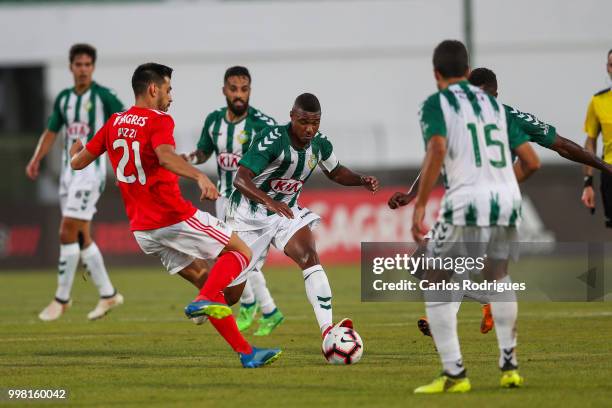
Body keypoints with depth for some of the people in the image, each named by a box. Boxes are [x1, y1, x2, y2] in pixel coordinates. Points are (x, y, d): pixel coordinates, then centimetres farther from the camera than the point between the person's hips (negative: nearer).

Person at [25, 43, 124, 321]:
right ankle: (108, 295, 15)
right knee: (81, 237, 7)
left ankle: (62, 299, -5)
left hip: (91, 168, -7)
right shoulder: (64, 98, 12)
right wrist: (36, 160, 6)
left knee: (68, 233, -12)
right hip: (68, 170, 7)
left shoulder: (103, 96, -6)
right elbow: (51, 132, 18)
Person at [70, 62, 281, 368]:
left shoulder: (114, 123, 11)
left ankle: (245, 352, 8)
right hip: (175, 217, -7)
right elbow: (166, 157, -31)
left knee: (203, 279, 13)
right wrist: (199, 176, -44)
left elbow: (78, 162, 18)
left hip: (142, 229, 7)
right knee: (240, 253, 5)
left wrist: (76, 150, 40)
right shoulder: (159, 121, -9)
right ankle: (204, 302, -19)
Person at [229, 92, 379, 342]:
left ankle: (328, 331, -33)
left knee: (310, 258, -22)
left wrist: (362, 181, -5)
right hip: (250, 213, -4)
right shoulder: (272, 140, -28)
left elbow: (335, 172, 15)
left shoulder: (320, 144, -7)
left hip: (287, 211, 5)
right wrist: (269, 201, -53)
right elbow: (240, 179, -36)